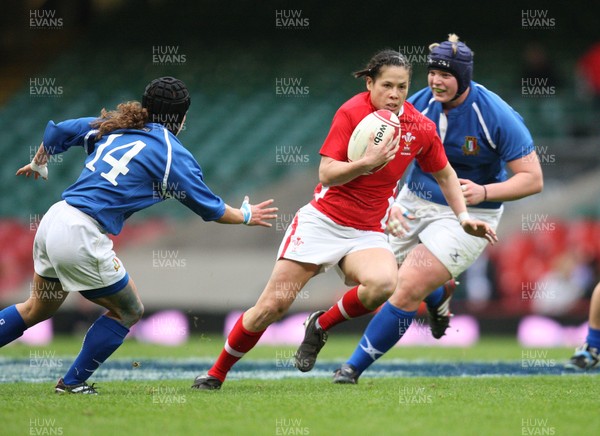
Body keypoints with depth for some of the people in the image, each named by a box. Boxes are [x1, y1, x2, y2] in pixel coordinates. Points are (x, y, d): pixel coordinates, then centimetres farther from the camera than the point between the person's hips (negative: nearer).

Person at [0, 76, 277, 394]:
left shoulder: (112, 127, 15)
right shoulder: (174, 154, -2)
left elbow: (56, 131, 21)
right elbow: (211, 209, 7)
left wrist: (38, 164, 41)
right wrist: (246, 216, 26)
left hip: (53, 219, 7)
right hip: (82, 237, -7)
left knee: (39, 308, 25)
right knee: (128, 311, 13)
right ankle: (73, 383, 15)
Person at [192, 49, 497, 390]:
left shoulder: (421, 128, -2)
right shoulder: (352, 112, -12)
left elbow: (445, 174, 15)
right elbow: (326, 174, -16)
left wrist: (464, 217, 8)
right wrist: (366, 163, -30)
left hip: (368, 232, 2)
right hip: (323, 219, -2)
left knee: (383, 283, -31)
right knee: (274, 303, -8)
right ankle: (217, 373, 10)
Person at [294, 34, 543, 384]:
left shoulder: (498, 117, -18)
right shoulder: (417, 106, -7)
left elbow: (532, 178, -16)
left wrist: (484, 192, -29)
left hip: (469, 215, -4)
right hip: (414, 204, 4)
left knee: (408, 288, -18)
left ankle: (355, 367, -4)